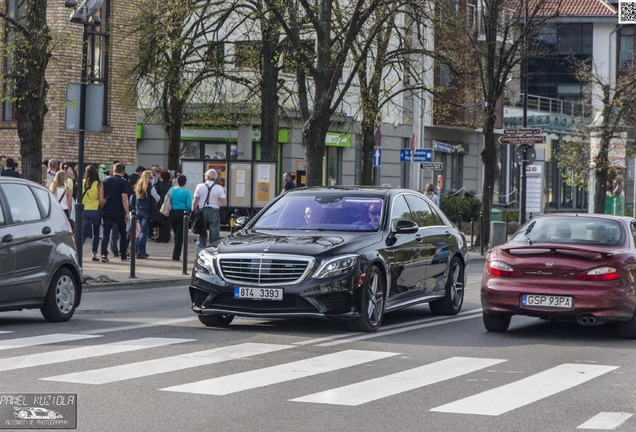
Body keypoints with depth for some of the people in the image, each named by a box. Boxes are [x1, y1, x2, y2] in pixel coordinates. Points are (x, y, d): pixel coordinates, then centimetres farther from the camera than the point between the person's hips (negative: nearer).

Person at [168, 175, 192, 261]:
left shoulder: (171, 190, 3)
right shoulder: (186, 192, -9)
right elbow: (189, 205, -12)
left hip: (172, 214, 4)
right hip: (182, 214, -4)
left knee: (176, 234, 18)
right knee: (179, 235, 0)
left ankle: (176, 255, 23)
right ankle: (176, 256, -3)